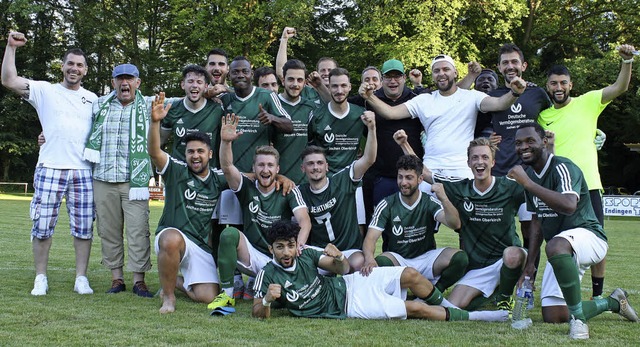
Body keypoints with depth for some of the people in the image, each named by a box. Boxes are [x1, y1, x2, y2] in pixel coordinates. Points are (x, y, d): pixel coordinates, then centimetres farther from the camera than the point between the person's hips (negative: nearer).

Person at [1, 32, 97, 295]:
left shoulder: (93, 99, 16)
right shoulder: (45, 91, 8)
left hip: (84, 171, 2)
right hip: (50, 168, -2)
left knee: (84, 227, 3)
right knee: (43, 225, 0)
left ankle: (81, 279, 11)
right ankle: (40, 279, 11)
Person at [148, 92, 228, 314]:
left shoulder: (218, 179, 10)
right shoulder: (177, 171, -2)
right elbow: (154, 152, -18)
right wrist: (155, 121, -35)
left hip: (202, 247, 4)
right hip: (173, 236, -4)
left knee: (208, 297, -10)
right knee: (172, 239, -42)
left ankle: (177, 281, 26)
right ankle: (168, 295, -18)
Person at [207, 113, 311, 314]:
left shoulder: (289, 192, 0)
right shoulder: (247, 188, 3)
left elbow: (304, 221, -14)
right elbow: (227, 167, -15)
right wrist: (225, 141, -34)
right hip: (253, 257, 1)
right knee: (230, 234, -29)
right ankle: (227, 294, -20)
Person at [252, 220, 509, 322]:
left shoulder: (306, 254, -2)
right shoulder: (269, 275, -15)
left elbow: (342, 268, 6)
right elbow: (258, 313, -17)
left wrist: (338, 257, -19)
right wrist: (268, 299, -40)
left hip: (348, 283, 6)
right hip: (347, 306, -5)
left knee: (410, 275, -6)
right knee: (416, 309, -13)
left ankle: (444, 306, 21)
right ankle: (472, 317, 1)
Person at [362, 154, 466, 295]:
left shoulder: (430, 202, -3)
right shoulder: (387, 205, -5)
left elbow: (455, 224, -20)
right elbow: (371, 238, -14)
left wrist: (444, 199, -38)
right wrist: (369, 258, -37)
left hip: (426, 258, 1)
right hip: (397, 259, -1)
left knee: (460, 257, -25)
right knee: (380, 263, -36)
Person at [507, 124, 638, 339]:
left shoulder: (563, 168, -16)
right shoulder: (529, 174, 9)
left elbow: (569, 206, -38)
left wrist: (528, 183, -37)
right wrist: (530, 264, 11)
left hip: (588, 235, -9)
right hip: (564, 250, 9)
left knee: (555, 246, -43)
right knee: (553, 317, 2)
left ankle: (578, 319, -30)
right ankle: (613, 302, 27)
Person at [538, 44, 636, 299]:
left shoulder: (587, 102, 3)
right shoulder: (542, 116, 11)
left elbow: (620, 87, -6)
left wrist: (627, 61, -22)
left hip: (587, 184, -2)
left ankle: (598, 294, 10)